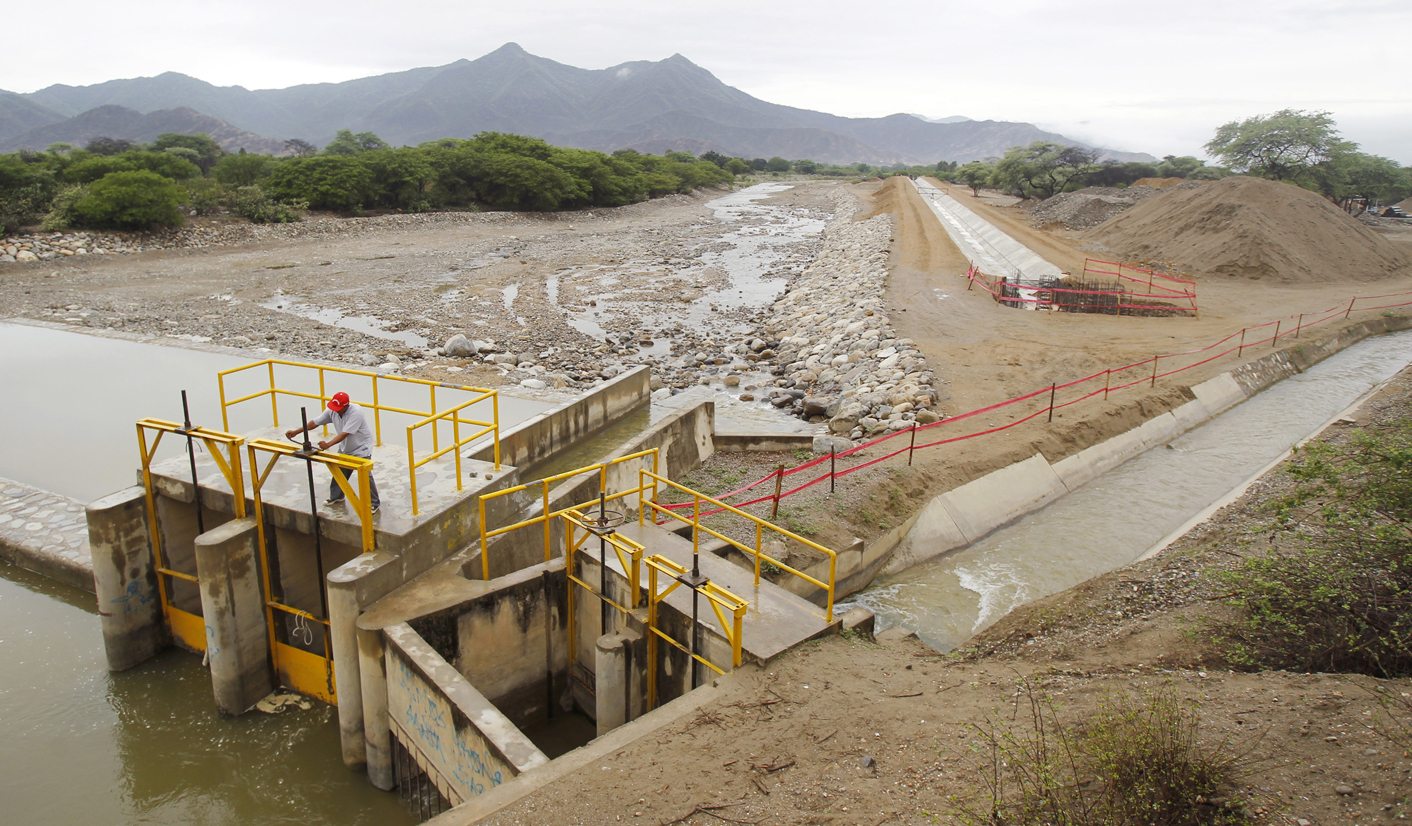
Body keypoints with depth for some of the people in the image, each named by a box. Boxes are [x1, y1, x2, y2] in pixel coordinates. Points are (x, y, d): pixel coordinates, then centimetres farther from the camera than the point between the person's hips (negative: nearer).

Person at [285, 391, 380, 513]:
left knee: (365, 477, -8)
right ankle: (336, 496, 39)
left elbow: (344, 434, -36)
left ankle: (374, 503, 6)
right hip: (345, 448, 7)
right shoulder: (332, 411, -10)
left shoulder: (356, 412, -32)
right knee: (338, 473, 17)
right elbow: (315, 422, -3)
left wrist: (328, 444, -44)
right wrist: (296, 431, -8)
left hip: (361, 448, -7)